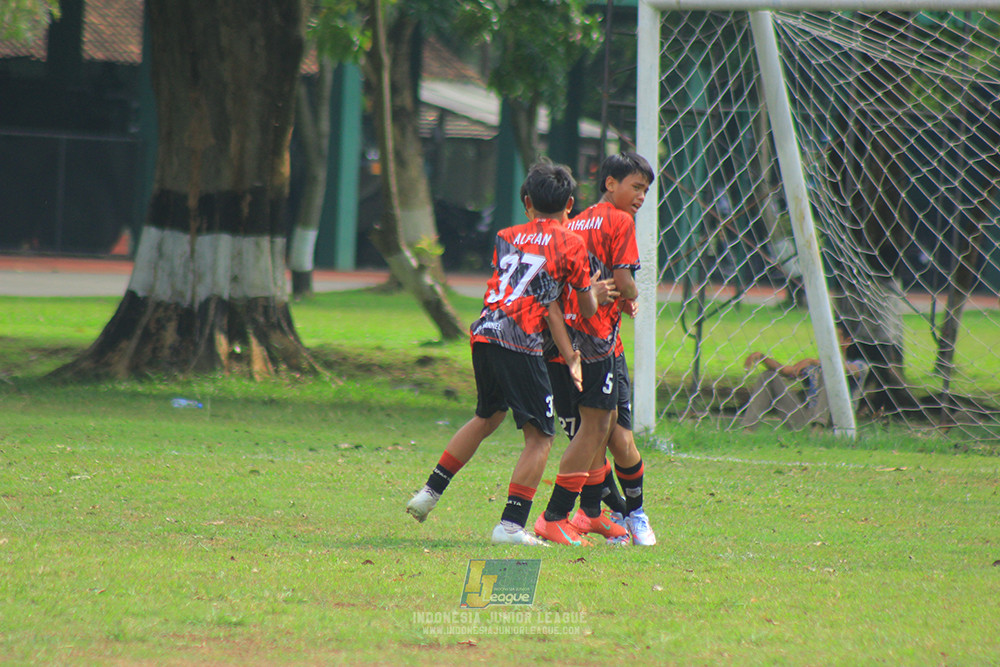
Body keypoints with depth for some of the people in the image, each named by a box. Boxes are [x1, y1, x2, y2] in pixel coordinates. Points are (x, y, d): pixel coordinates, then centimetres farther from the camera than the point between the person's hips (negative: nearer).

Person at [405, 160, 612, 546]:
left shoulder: (507, 237, 19)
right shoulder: (571, 244, 4)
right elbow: (587, 309, 12)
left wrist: (568, 351, 21)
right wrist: (595, 295, 34)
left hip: (483, 336, 6)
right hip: (519, 343, -6)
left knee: (489, 416, 28)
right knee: (540, 436, 2)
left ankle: (429, 493, 32)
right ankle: (511, 525, -6)